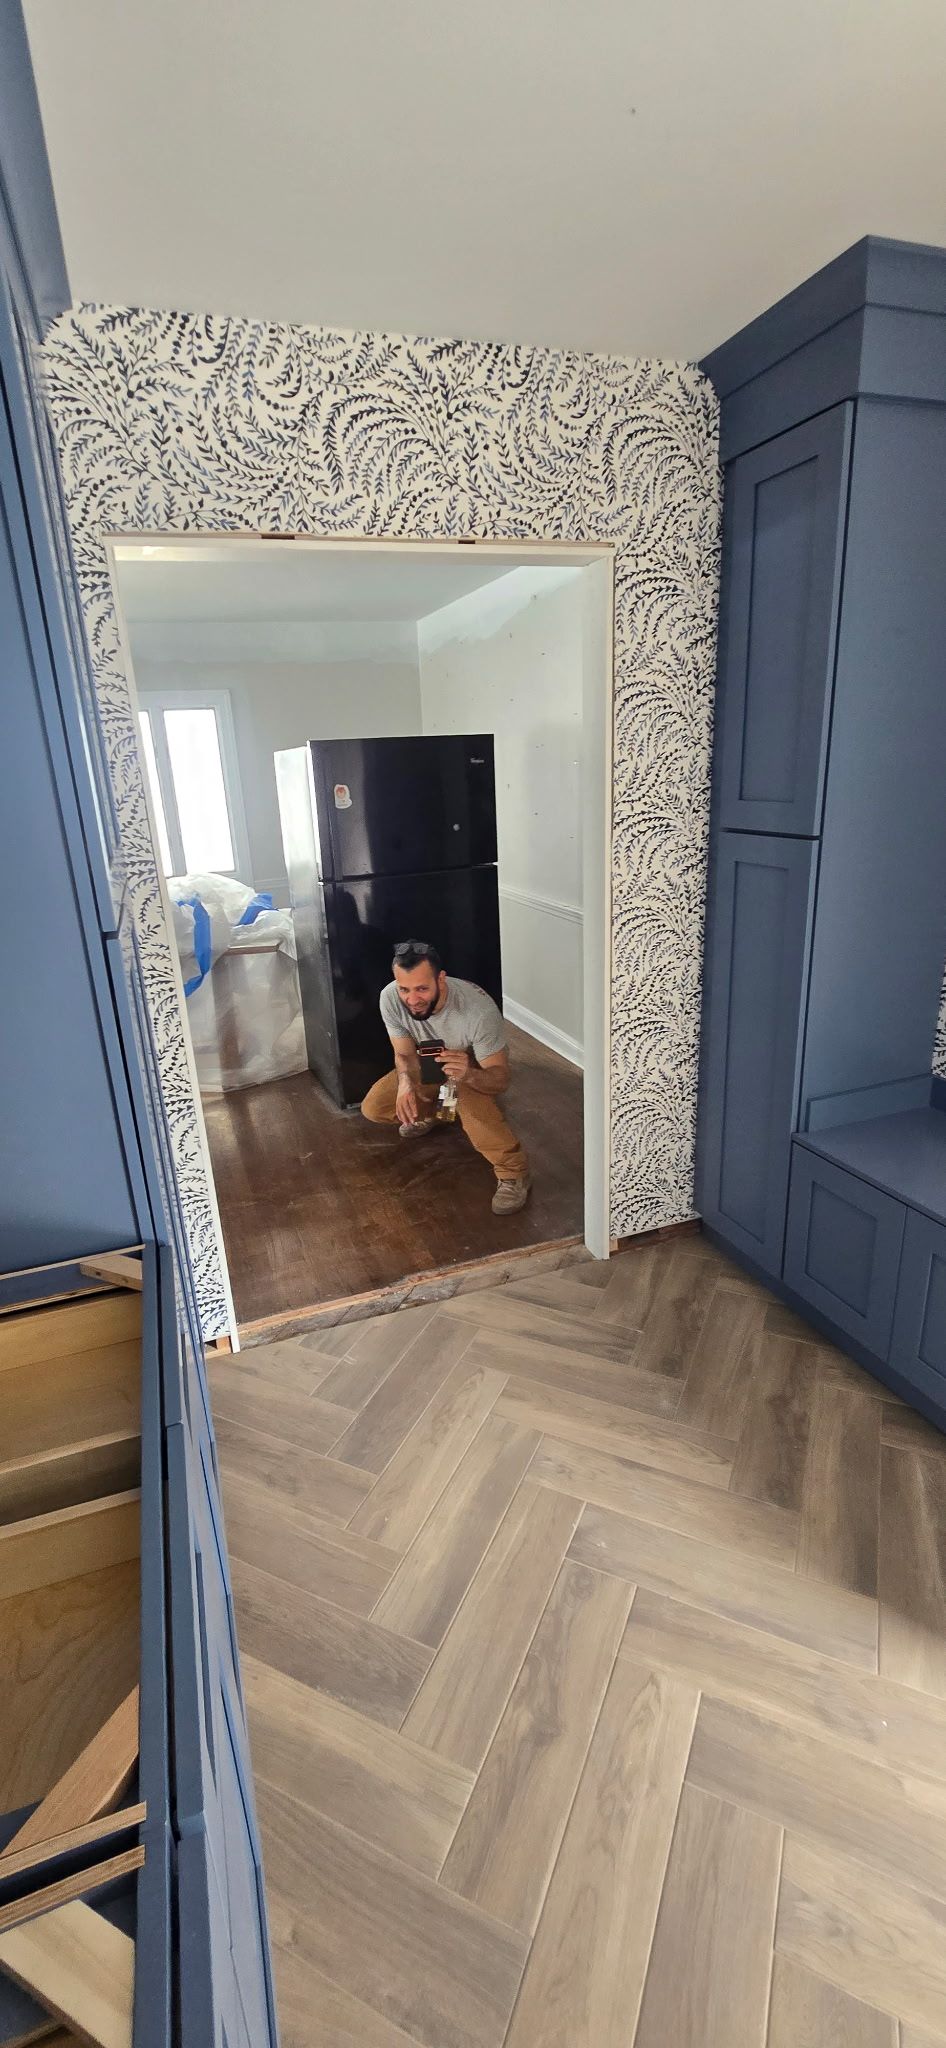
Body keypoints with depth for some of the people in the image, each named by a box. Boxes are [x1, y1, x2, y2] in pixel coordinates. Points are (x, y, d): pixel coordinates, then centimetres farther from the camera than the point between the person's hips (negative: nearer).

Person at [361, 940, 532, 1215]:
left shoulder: (478, 1009, -39)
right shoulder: (390, 998, -28)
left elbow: (500, 1080, -32)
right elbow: (405, 1053, -14)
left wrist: (467, 1074, -55)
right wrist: (406, 1081, -38)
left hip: (477, 1067, -5)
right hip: (429, 1065, 5)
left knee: (470, 1102, -38)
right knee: (373, 1108, -10)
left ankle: (514, 1172, -16)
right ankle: (430, 1112, 20)